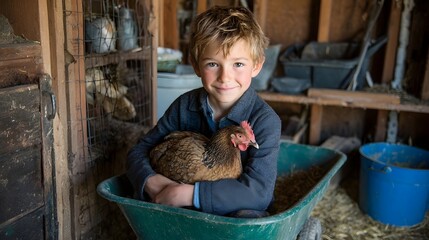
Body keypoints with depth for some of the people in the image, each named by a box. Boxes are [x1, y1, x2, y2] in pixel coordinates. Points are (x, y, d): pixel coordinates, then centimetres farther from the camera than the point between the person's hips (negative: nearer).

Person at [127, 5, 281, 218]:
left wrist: (191, 194, -33)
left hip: (236, 211, -3)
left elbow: (260, 191, -28)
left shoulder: (265, 120, -18)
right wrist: (149, 182, -24)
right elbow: (140, 150, -1)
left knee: (249, 218, -35)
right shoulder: (185, 106, -6)